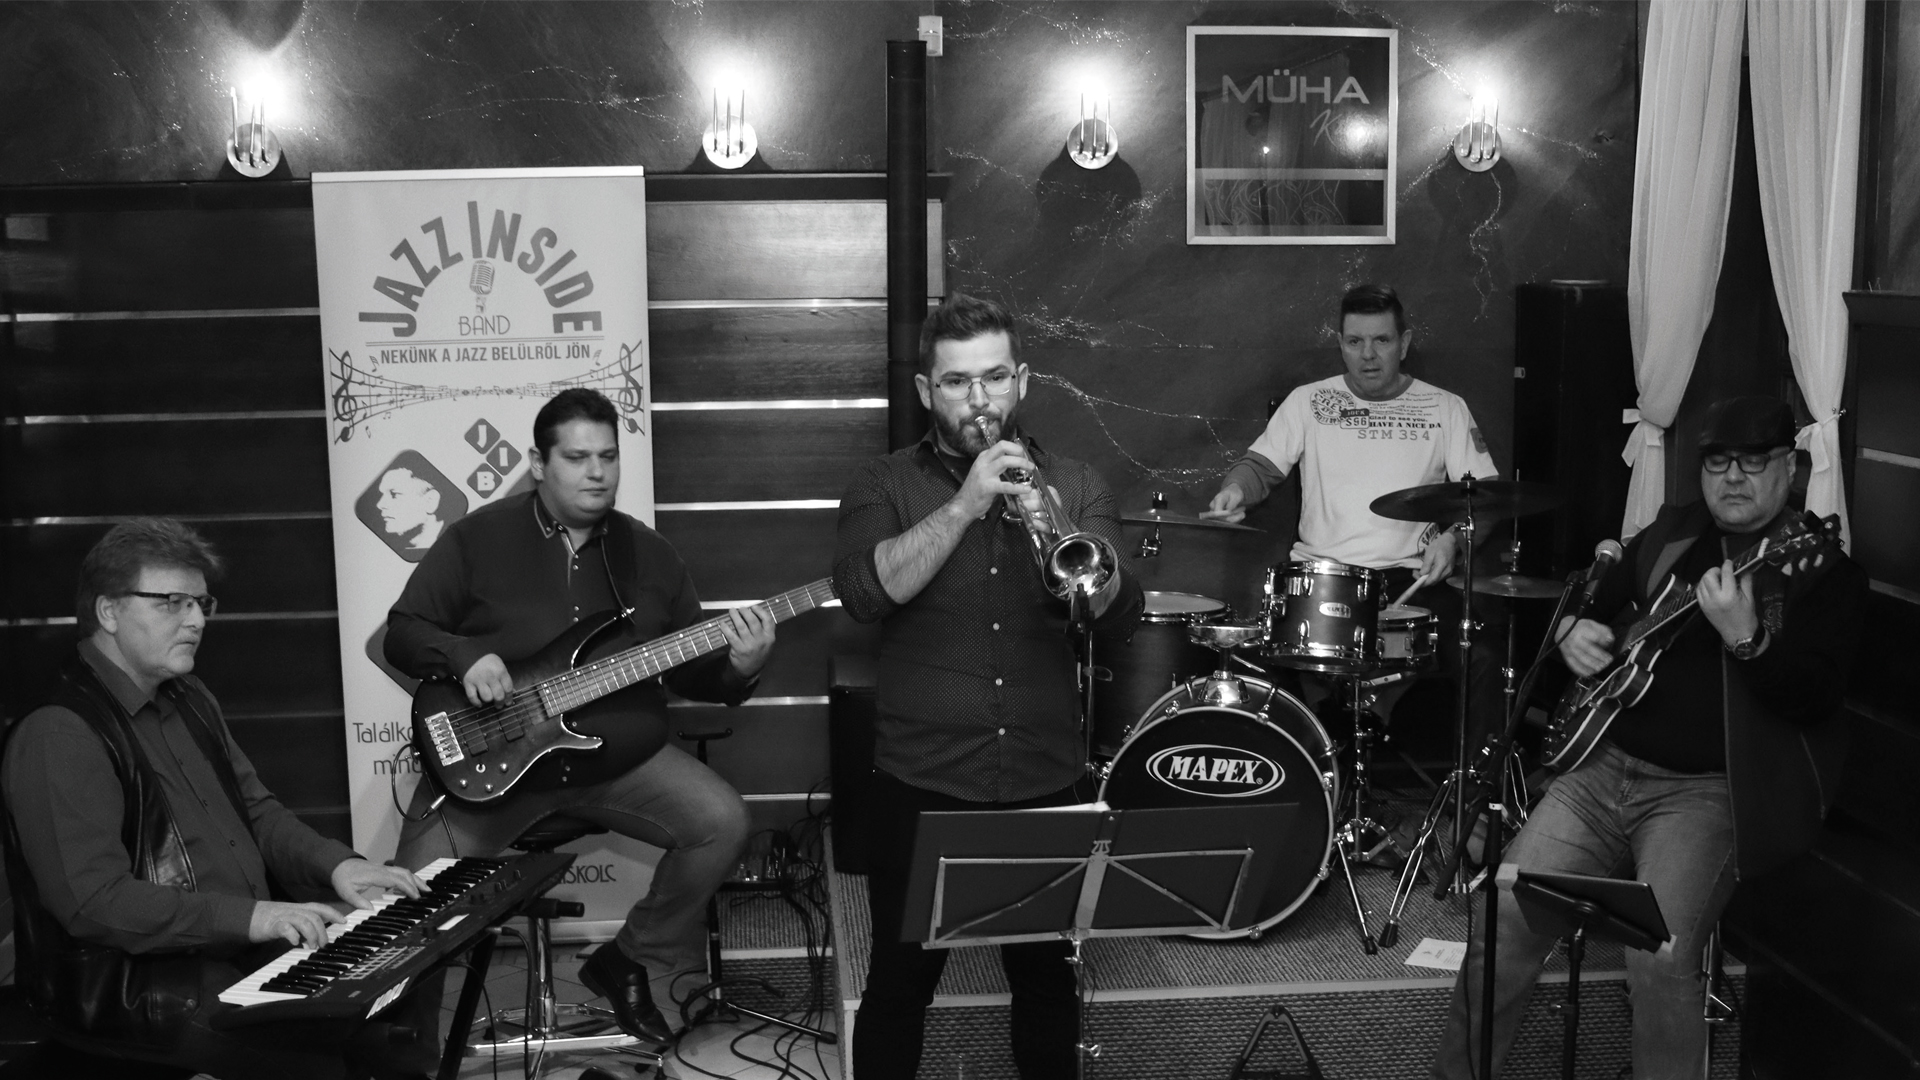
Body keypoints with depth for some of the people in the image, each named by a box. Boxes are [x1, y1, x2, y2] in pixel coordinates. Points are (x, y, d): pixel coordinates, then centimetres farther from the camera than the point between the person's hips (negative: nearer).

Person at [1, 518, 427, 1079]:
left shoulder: (190, 701, 16)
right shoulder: (58, 737, -16)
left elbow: (256, 811, 20)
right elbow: (92, 900, -23)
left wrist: (337, 865, 1)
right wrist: (247, 916, -29)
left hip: (249, 956, 9)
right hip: (140, 987, -9)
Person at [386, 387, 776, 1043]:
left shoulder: (648, 554, 7)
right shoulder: (477, 538, -2)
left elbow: (692, 670, 9)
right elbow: (401, 633, 1)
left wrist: (738, 668, -14)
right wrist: (462, 656, -20)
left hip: (620, 755, 3)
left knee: (722, 823, -17)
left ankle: (637, 963, 7)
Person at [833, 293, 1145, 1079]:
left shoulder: (1073, 485, 5)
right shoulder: (885, 486, 0)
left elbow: (1119, 616, -7)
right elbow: (863, 593, -19)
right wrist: (965, 505, -25)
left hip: (1048, 785, 2)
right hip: (921, 787, -2)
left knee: (1047, 979, 15)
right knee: (899, 984, 9)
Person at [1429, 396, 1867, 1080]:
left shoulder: (1824, 570, -3)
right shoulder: (1671, 534, 14)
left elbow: (1813, 698, -15)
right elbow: (1593, 599, 27)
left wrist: (1746, 639, -32)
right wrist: (1573, 629, 5)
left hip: (1711, 788, -5)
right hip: (1607, 765, 5)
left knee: (1662, 957, -27)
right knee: (1502, 914, -9)